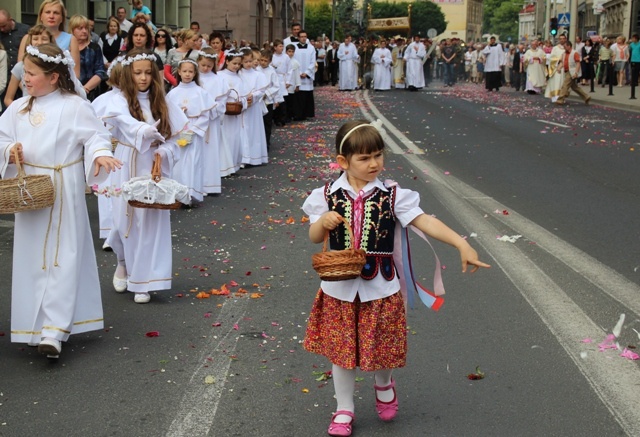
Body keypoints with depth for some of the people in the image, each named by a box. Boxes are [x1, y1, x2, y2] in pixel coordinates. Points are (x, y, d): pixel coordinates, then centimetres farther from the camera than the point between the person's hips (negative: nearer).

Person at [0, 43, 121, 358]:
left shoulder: (75, 106, -7)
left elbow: (95, 135, -7)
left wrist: (100, 154, -26)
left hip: (64, 194, -5)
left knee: (63, 259, -5)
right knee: (32, 259, 10)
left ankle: (55, 331, -6)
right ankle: (35, 325, 23)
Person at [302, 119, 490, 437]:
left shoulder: (392, 196, -7)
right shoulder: (327, 196, -5)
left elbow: (424, 221, -15)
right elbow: (314, 238, 3)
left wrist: (462, 245, -25)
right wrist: (323, 222, -20)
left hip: (380, 287, 0)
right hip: (339, 288, 1)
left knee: (380, 348, 12)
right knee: (341, 351, 11)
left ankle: (383, 385, 46)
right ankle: (344, 409, 30)